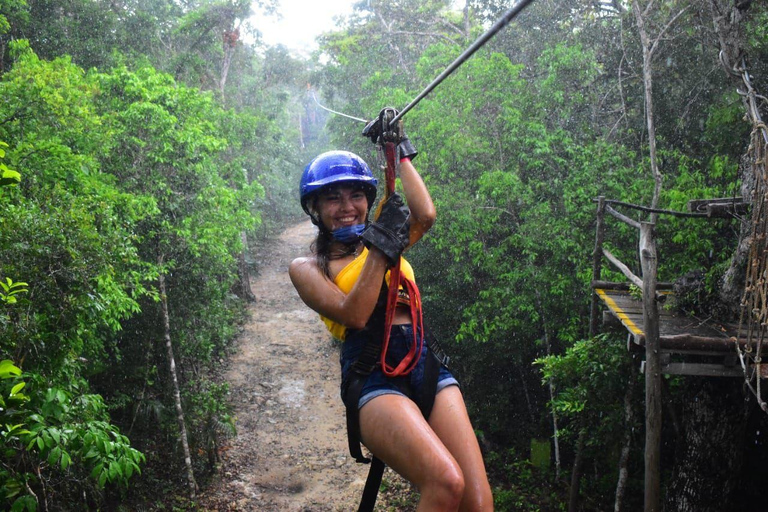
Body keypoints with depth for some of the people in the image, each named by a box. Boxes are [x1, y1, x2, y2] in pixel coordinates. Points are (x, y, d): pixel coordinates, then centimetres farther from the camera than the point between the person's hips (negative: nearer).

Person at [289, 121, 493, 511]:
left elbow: (425, 215, 1)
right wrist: (380, 246, -8)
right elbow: (353, 314, -7)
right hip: (373, 378, -4)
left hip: (426, 366, 4)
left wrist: (401, 151, 10)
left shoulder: (380, 241, 23)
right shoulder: (306, 268, 12)